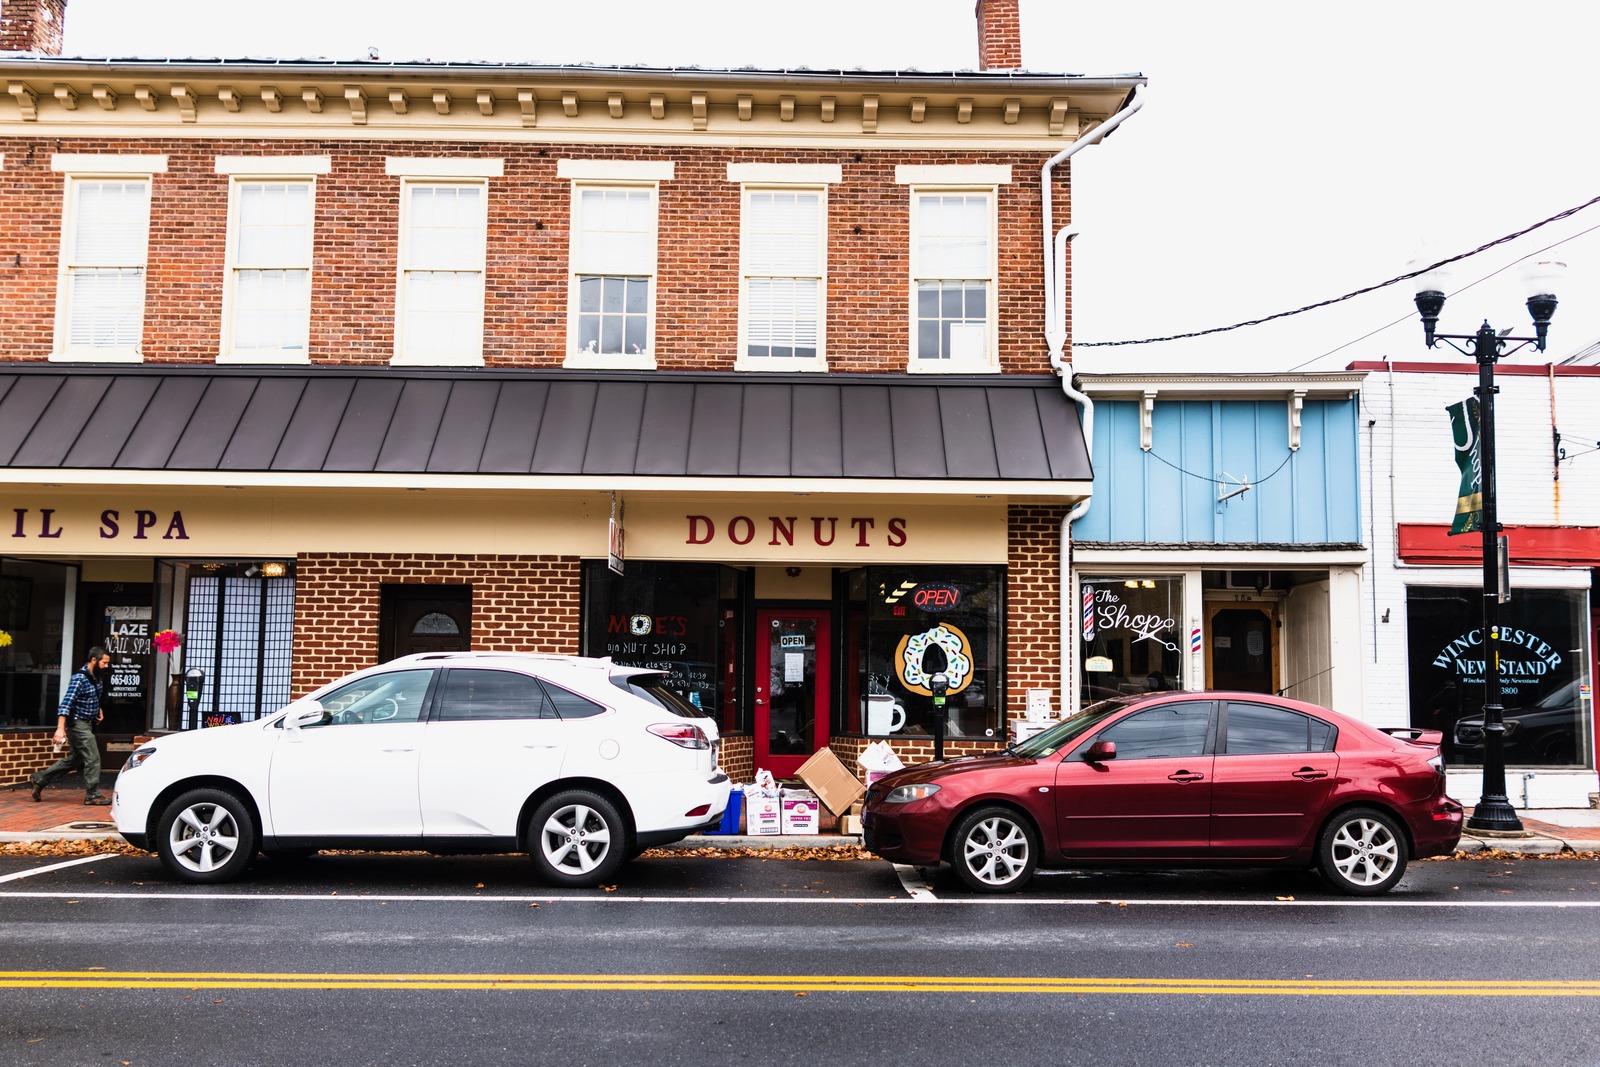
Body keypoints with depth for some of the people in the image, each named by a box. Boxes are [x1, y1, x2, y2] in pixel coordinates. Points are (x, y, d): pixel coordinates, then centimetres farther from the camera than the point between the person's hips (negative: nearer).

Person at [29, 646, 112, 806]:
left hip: (86, 724, 9)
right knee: (93, 758, -8)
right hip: (78, 723, -9)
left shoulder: (97, 677, 8)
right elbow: (66, 703, -26)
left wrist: (98, 709, 10)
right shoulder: (79, 678, -19)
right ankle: (93, 795, -1)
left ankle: (39, 780, 26)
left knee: (74, 759, 16)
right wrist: (60, 728, -34)